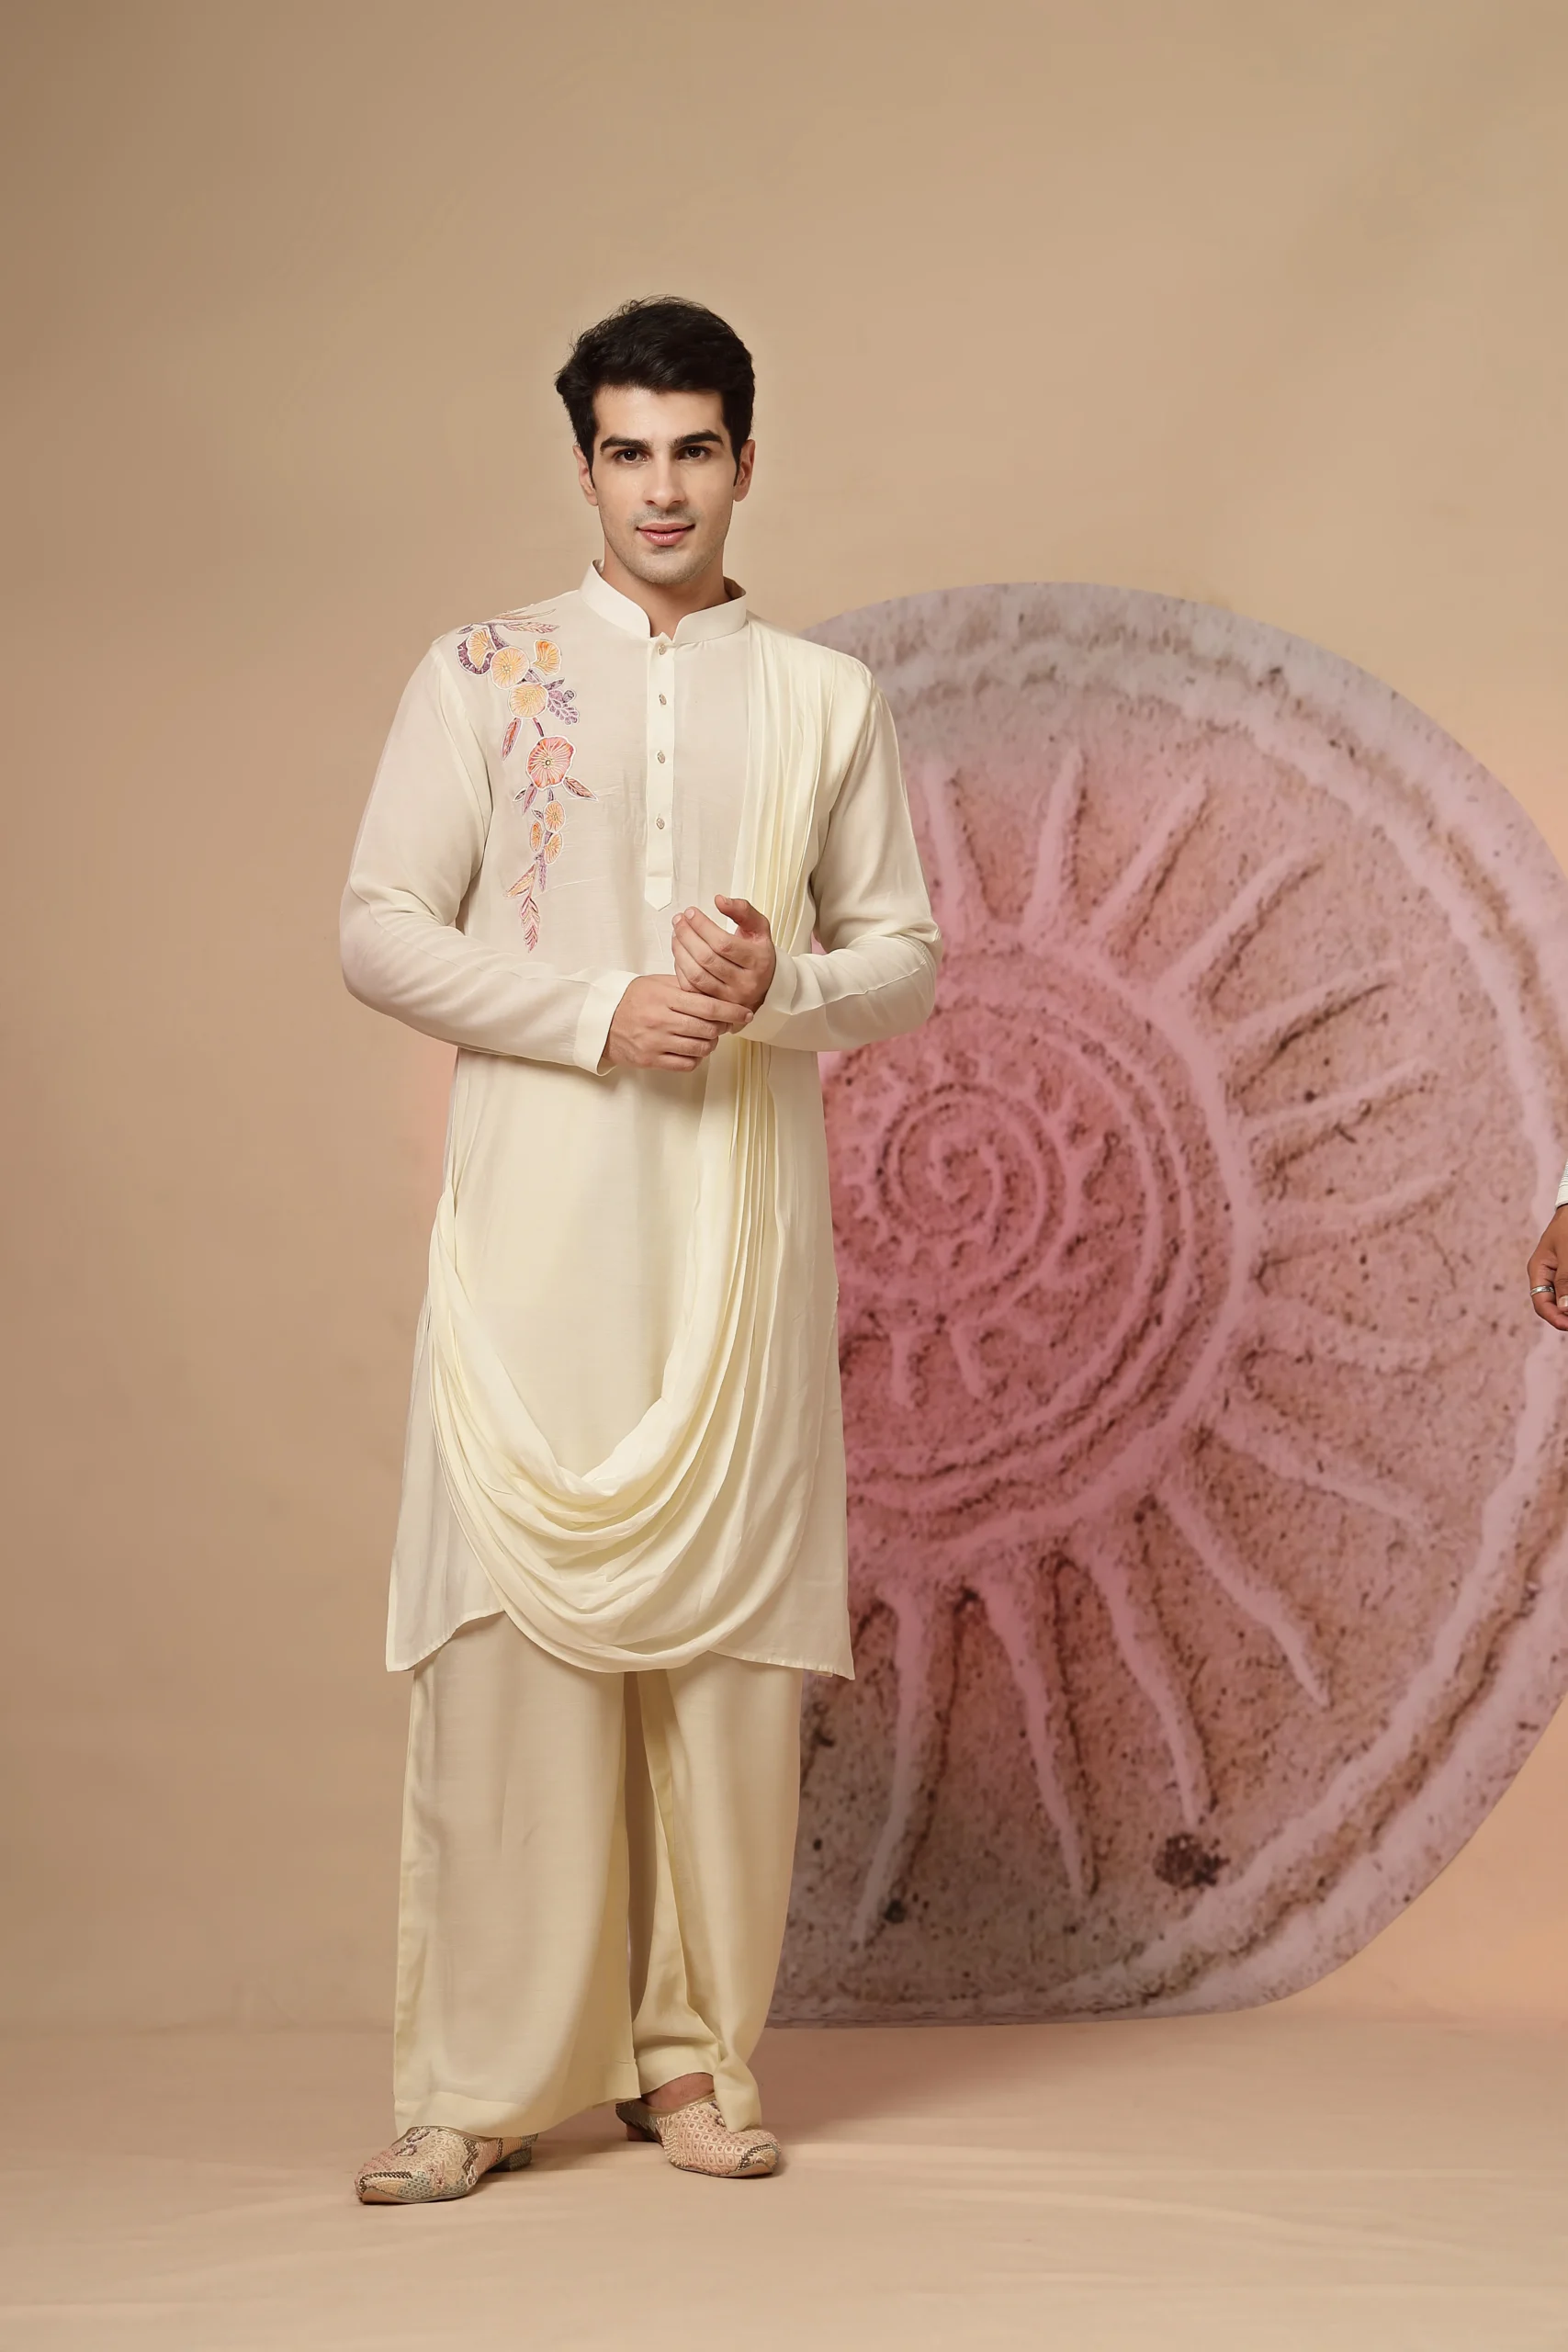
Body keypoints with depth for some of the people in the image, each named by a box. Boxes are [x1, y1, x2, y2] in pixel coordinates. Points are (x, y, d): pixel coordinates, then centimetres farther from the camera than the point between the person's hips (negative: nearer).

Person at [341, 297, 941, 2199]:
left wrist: (783, 988, -10)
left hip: (743, 1212, 2)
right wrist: (601, 1013, -11)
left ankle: (694, 2048, 10)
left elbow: (906, 957, 12)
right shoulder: (480, 675, 7)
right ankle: (480, 2077, -2)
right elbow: (379, 931, 1)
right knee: (513, 1624, -7)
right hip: (537, 1209, -2)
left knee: (730, 1627, 0)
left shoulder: (824, 699, 12)